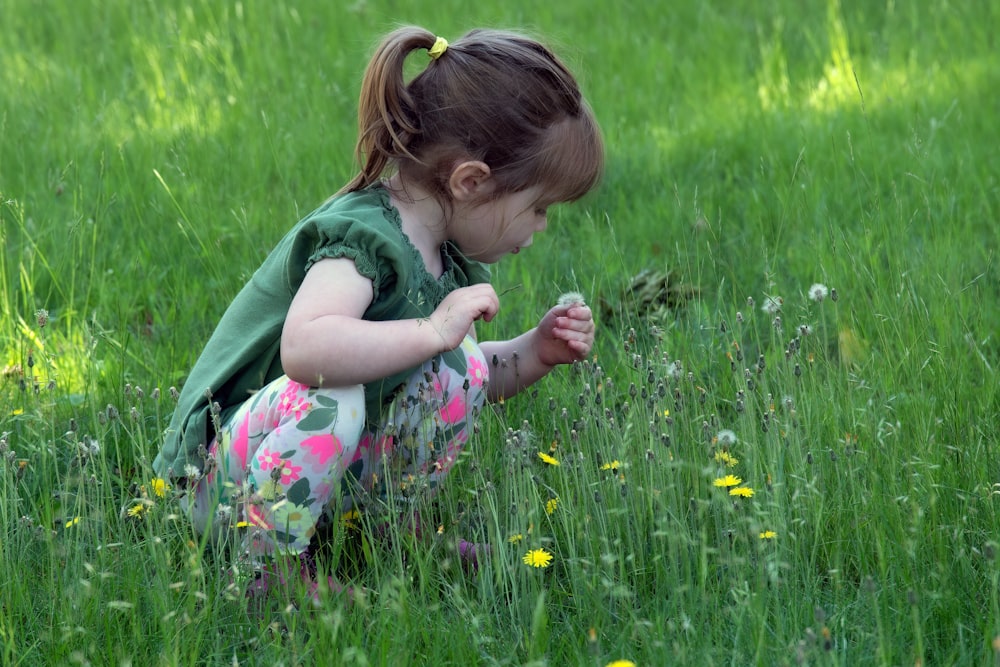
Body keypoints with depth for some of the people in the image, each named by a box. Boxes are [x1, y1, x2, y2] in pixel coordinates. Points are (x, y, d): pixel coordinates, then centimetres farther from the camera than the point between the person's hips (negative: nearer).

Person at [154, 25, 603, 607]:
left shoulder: (446, 254, 5)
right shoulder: (360, 236, -25)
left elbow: (459, 372, 17)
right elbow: (305, 347, -44)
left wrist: (535, 353, 1)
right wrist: (433, 331, -39)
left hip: (345, 466, 9)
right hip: (229, 470, -8)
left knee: (462, 368, -3)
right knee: (329, 396, -38)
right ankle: (271, 570, -19)